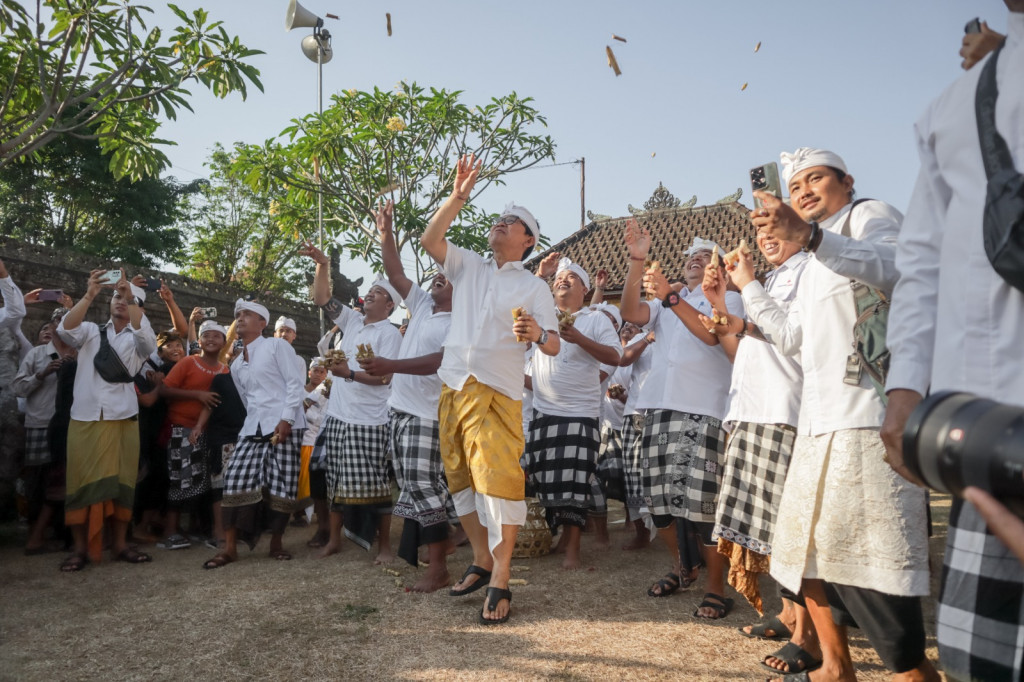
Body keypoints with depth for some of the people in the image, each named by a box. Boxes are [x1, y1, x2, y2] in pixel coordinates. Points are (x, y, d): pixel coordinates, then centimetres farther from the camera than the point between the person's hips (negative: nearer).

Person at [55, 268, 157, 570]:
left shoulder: (138, 339, 9)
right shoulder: (91, 331, 11)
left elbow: (147, 337, -16)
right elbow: (65, 328, -10)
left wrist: (130, 295, -24)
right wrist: (90, 294, -23)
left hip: (122, 419, 0)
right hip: (85, 418, 0)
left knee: (121, 482, 4)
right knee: (81, 481, 0)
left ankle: (119, 545, 12)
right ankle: (81, 548, 8)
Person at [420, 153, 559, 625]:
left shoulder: (534, 287, 6)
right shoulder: (468, 266, 16)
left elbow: (553, 347, -1)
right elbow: (430, 240, 2)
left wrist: (537, 333, -24)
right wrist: (458, 196, -3)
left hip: (497, 392, -4)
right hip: (453, 387, 5)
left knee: (498, 480, -11)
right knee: (462, 480, 10)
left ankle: (500, 583, -4)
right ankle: (481, 562, 24)